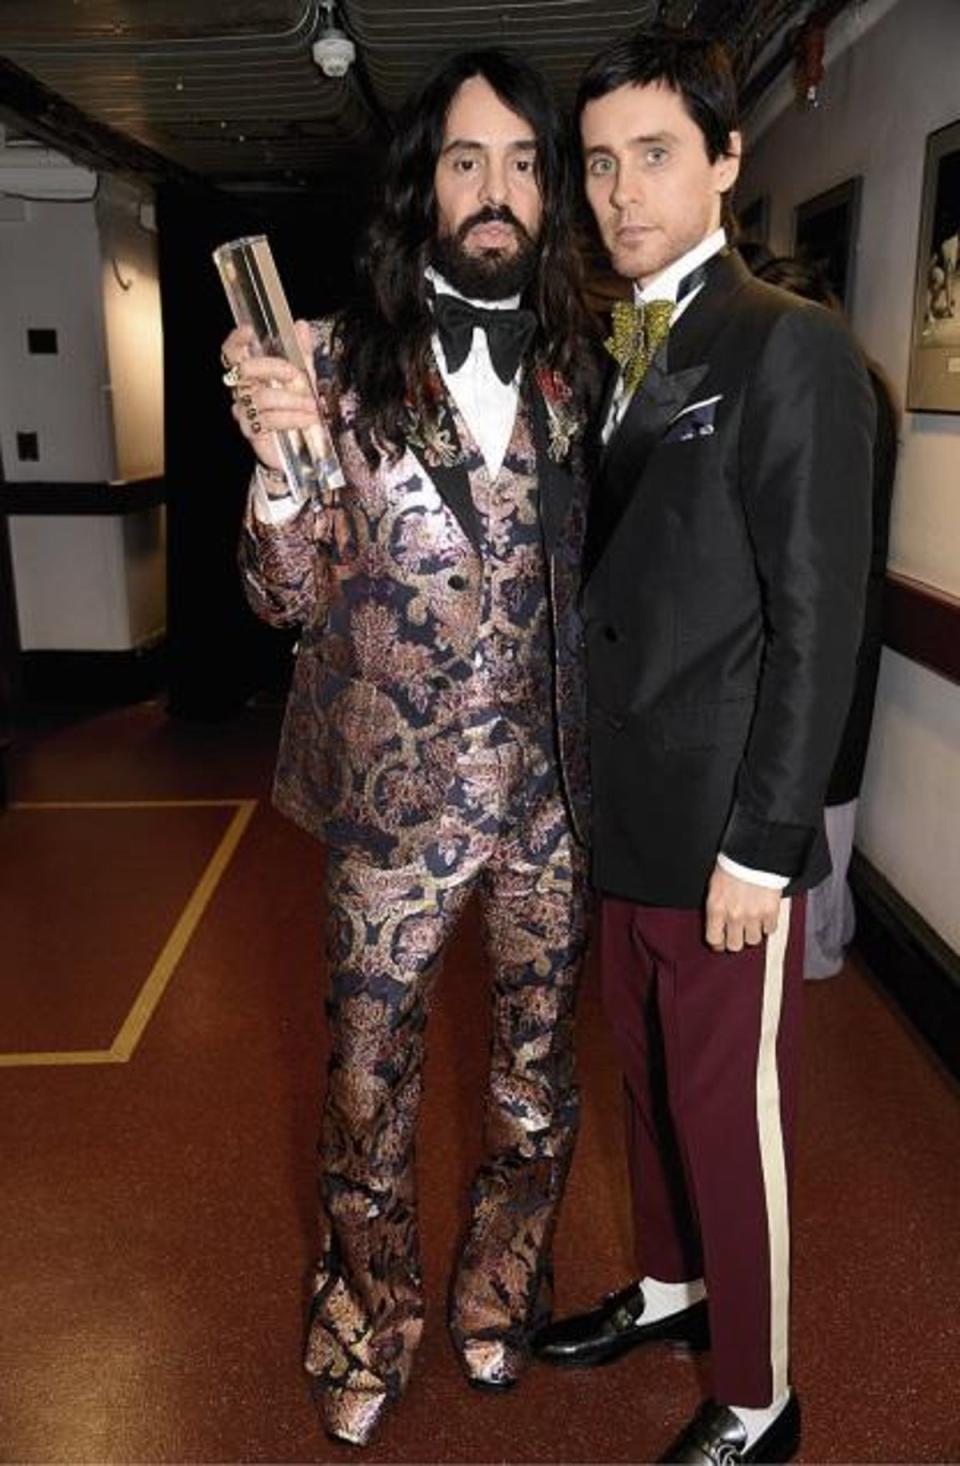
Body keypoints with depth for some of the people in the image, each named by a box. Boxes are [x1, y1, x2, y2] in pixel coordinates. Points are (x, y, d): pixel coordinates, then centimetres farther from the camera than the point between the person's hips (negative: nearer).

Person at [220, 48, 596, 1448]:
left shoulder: (573, 367, 2)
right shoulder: (342, 360, -6)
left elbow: (588, 570, 9)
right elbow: (291, 595, -7)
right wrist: (279, 468, -26)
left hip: (552, 793, 3)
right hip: (396, 795, -2)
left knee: (537, 1072, 17)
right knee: (371, 1082, 12)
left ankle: (498, 1296, 44)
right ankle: (372, 1322, 40)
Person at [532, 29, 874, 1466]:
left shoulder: (791, 347, -11)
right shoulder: (619, 356, 12)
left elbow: (817, 622, -16)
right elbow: (616, 590, 11)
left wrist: (761, 845, -16)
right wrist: (590, 786, 8)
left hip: (724, 828, -7)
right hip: (627, 812, 7)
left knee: (732, 1112, 7)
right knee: (650, 1079, 22)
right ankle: (671, 1285, 46)